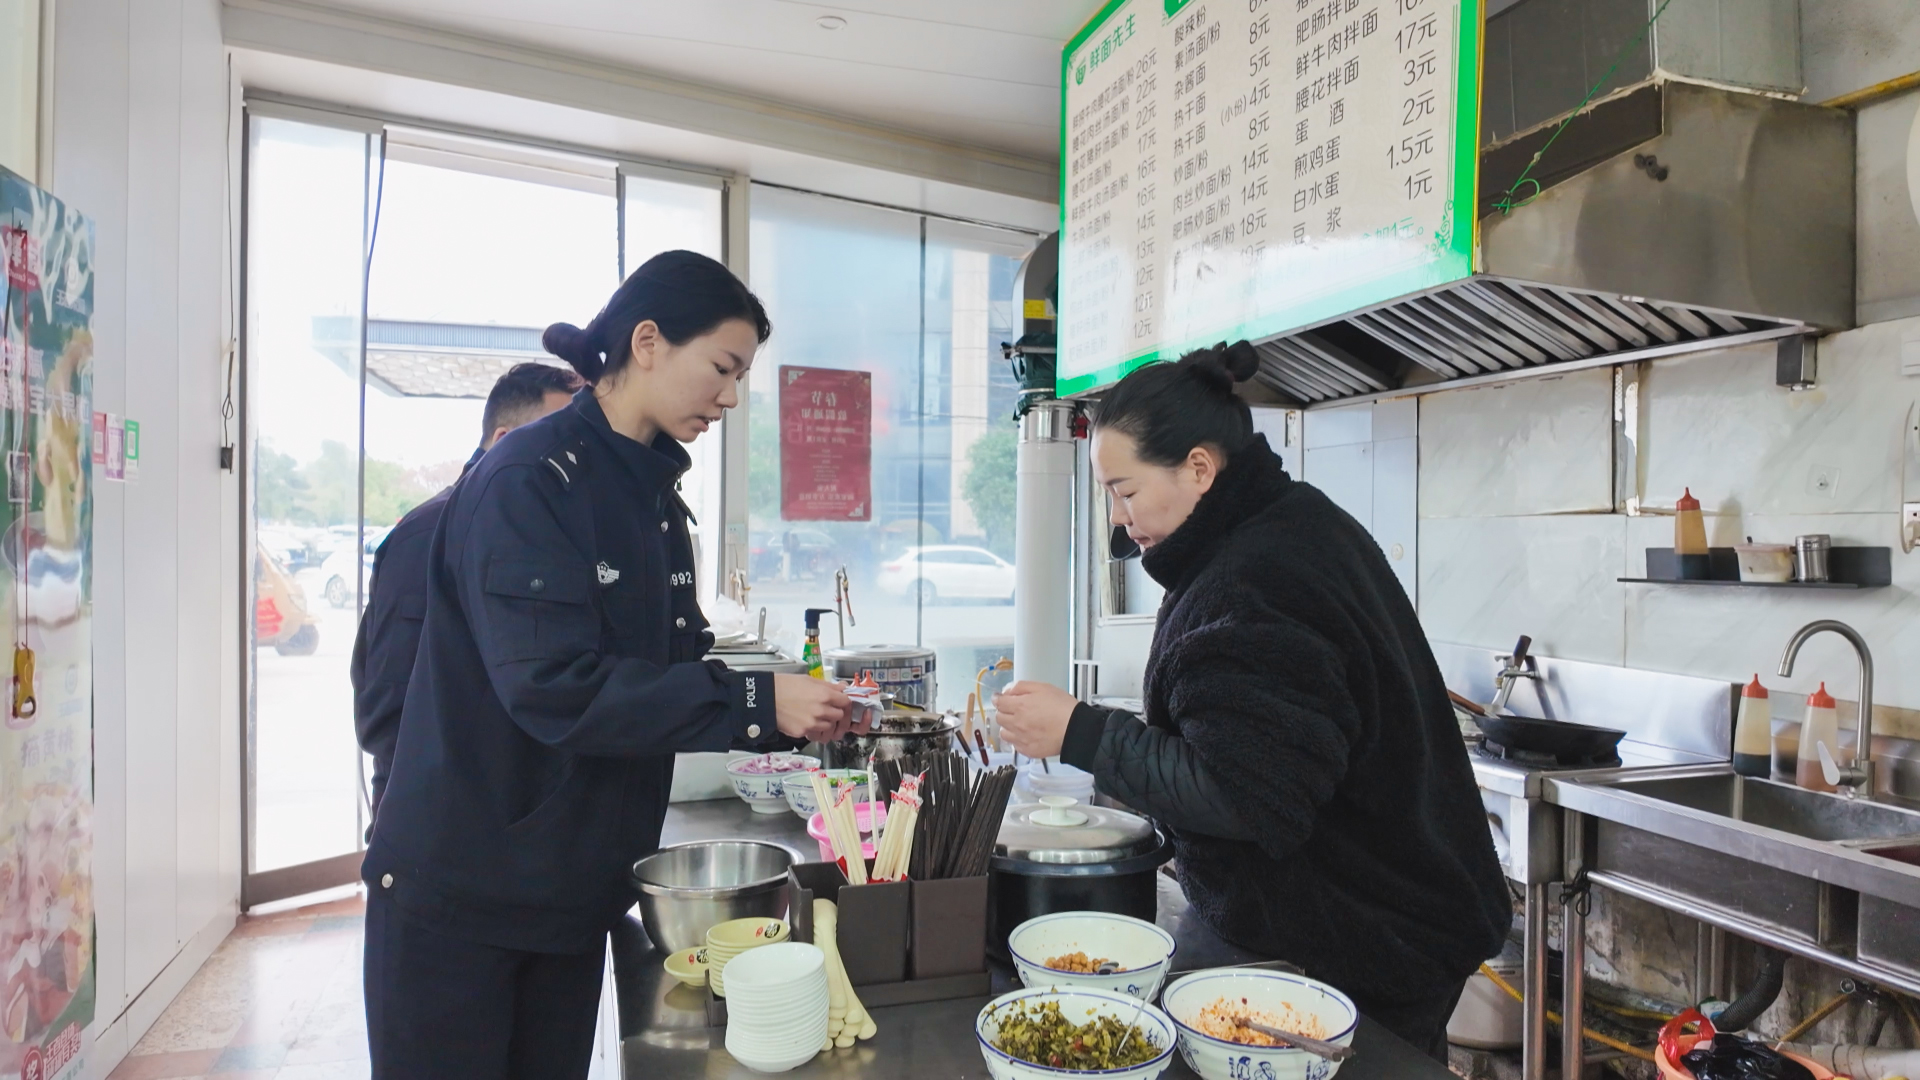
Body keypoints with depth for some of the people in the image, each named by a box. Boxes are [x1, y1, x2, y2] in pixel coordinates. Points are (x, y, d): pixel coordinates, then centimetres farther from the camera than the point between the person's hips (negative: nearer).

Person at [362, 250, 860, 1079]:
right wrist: (755, 703, -25)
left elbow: (675, 667, 8)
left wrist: (797, 714, -5)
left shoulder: (652, 499, 7)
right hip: (459, 891, -7)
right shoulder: (530, 479, -18)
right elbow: (556, 684, -27)